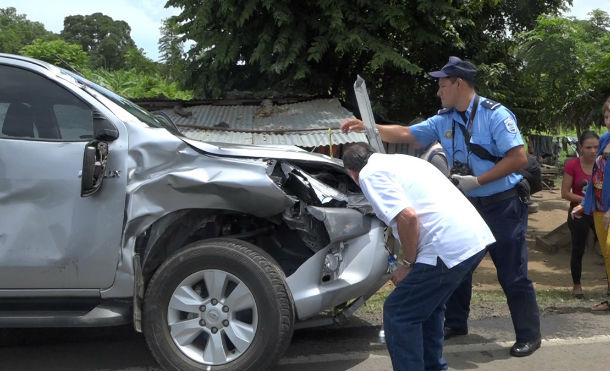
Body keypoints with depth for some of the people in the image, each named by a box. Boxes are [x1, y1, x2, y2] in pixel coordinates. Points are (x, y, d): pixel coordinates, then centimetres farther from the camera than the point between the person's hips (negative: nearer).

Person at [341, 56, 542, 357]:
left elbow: (519, 158, -22)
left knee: (512, 275, -2)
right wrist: (367, 127, -2)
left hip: (503, 206, -7)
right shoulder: (444, 120, 4)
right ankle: (455, 323, 32)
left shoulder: (494, 115, -16)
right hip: (468, 205, 7)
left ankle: (529, 335, 11)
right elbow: (405, 134, 7)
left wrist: (477, 180, -25)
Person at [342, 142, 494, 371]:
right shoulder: (399, 160, 24)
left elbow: (408, 217, -17)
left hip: (450, 247, -10)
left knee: (398, 314, 3)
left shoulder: (369, 174, -3)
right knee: (427, 305, 27)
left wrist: (408, 265, -4)